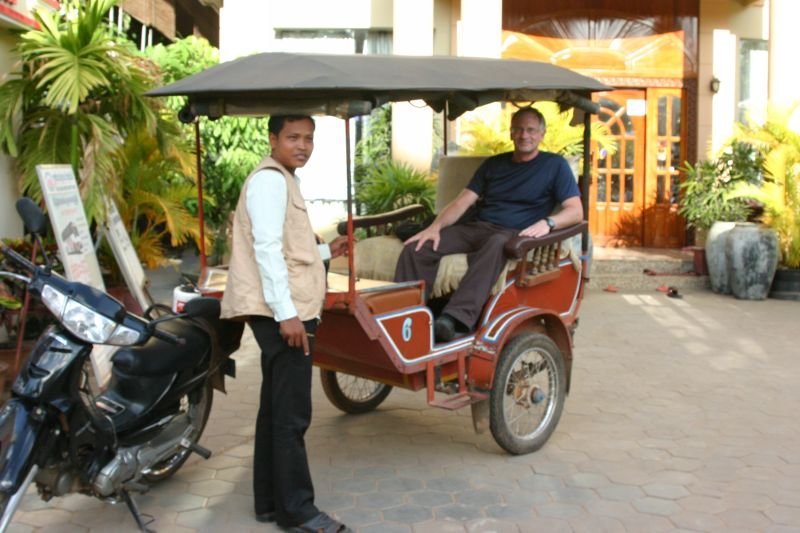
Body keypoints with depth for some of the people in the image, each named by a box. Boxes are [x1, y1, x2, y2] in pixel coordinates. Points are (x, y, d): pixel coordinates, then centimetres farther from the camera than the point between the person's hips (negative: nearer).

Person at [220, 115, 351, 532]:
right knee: (291, 414, -6)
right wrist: (286, 313, -23)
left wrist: (326, 251, 22)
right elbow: (266, 249, -19)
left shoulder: (283, 180, 22)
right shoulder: (270, 178, -10)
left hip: (287, 309, 11)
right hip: (281, 311, -11)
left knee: (276, 409, 13)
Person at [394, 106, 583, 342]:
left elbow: (576, 211, -1)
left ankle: (456, 318, -55)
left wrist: (547, 222, -23)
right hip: (477, 228, 5)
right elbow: (463, 201, 13)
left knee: (496, 245, -43)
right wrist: (435, 227, -6)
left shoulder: (555, 165, 9)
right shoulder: (494, 164, 21)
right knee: (416, 247, -21)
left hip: (514, 235, -4)